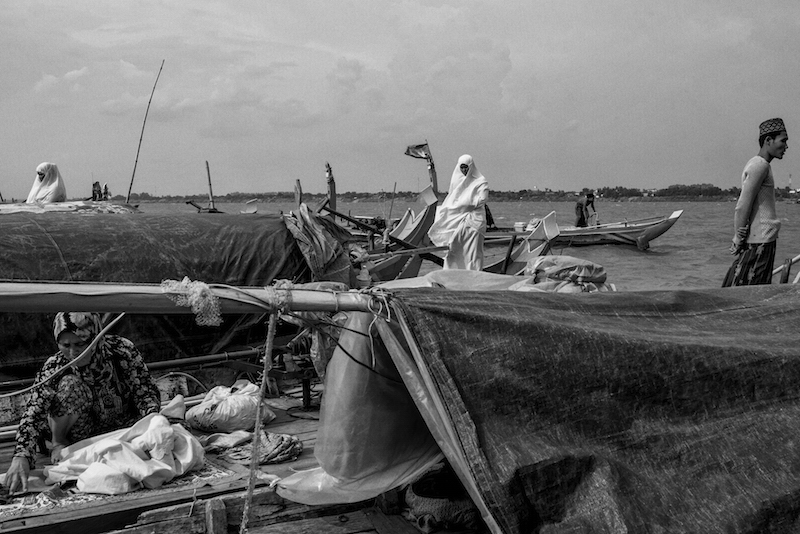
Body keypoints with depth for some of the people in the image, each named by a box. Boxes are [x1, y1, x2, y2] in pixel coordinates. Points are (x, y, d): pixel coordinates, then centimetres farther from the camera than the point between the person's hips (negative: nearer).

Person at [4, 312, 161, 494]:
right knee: (70, 383, -30)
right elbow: (32, 416, -31)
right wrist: (21, 457, -48)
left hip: (120, 427, 1)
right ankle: (58, 442, -8)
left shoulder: (123, 350, -21)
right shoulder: (53, 369, -23)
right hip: (77, 433, -1)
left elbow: (146, 392, -16)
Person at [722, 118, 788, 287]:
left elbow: (739, 206, 15)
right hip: (759, 241, -10)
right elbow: (742, 208, -19)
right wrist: (739, 240, -14)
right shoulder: (760, 165, -13)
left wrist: (738, 238, 4)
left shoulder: (757, 164, 17)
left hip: (763, 240, 10)